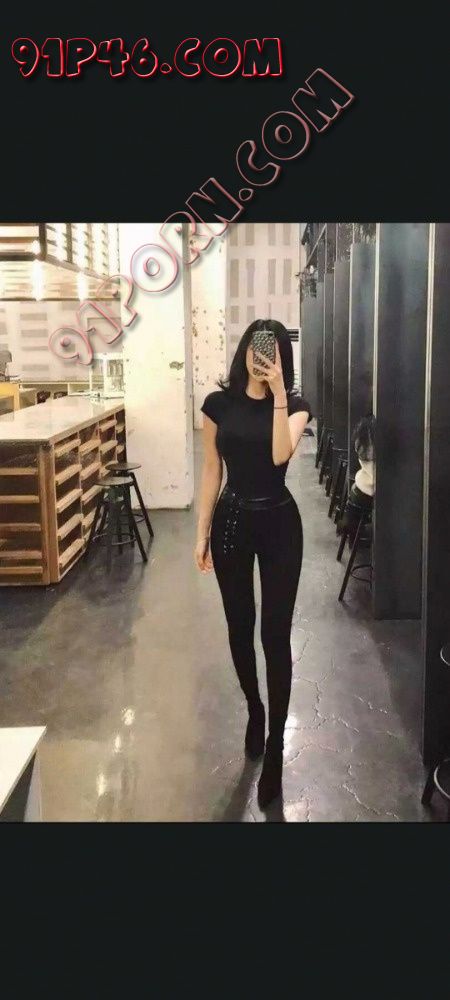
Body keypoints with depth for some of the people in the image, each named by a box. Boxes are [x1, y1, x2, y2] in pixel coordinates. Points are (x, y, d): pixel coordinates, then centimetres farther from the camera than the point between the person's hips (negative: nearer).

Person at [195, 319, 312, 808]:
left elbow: (281, 454, -23)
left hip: (279, 522, -2)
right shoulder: (219, 403, 1)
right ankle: (254, 709, 39)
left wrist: (278, 392, -25)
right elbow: (211, 470, 3)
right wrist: (202, 533, 2)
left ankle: (275, 743, 11)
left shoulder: (294, 405, -3)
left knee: (275, 633, -1)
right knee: (240, 627, 13)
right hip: (231, 520, 2)